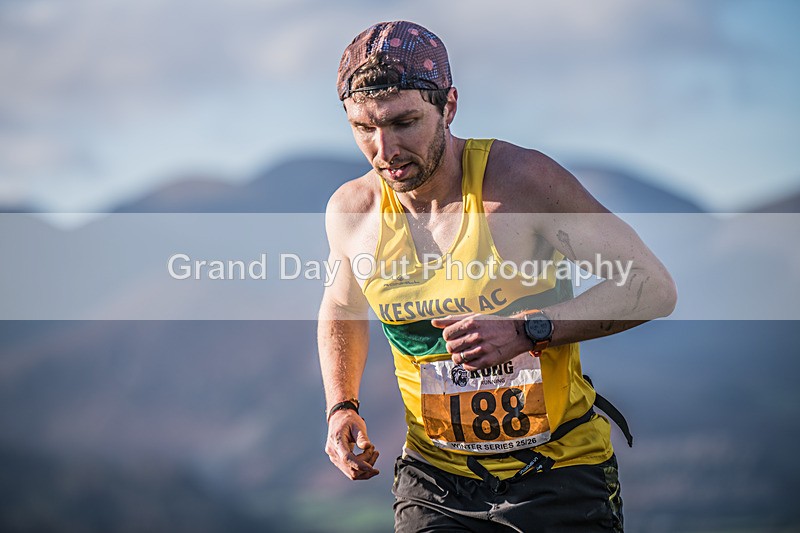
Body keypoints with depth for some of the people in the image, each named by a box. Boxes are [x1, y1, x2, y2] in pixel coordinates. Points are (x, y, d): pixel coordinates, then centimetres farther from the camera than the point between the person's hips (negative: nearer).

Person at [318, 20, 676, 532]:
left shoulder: (520, 179, -16)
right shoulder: (351, 211, -3)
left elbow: (653, 287, -15)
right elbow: (342, 309, 20)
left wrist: (528, 330, -26)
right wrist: (342, 409, 4)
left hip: (561, 472, -2)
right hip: (437, 479, 3)